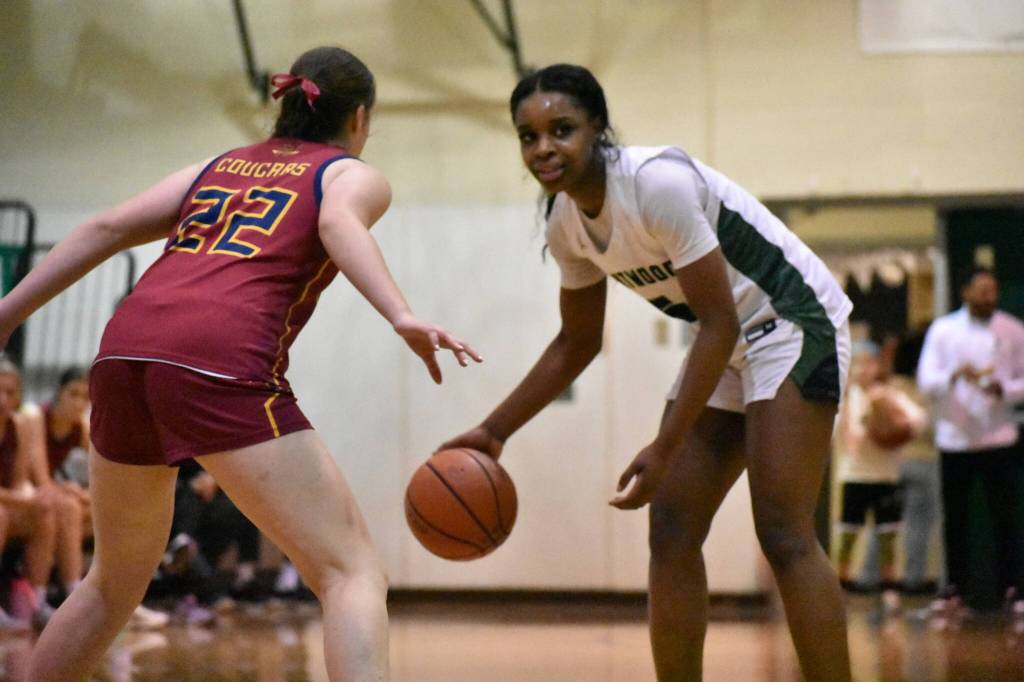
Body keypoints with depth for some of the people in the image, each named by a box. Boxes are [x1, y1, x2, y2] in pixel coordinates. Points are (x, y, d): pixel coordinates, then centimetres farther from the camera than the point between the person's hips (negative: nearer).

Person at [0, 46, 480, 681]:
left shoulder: (220, 166, 31)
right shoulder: (355, 174, 16)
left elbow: (107, 229, 20)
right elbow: (338, 224, -8)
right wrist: (404, 317, -21)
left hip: (125, 346, 6)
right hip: (220, 364, -6)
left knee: (115, 583, 25)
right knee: (353, 572, -4)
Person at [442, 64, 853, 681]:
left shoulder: (659, 183, -26)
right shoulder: (566, 223, -2)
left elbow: (719, 322, -25)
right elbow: (577, 344, 13)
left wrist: (664, 450, -28)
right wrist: (494, 432, 8)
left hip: (793, 324, -8)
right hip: (727, 344, 8)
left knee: (783, 533, -17)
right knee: (671, 531, 3)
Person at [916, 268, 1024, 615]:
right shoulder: (943, 330, 4)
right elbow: (926, 381, -3)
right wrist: (955, 375, -23)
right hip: (955, 439, 1)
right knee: (955, 519, 5)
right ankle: (955, 588, 15)